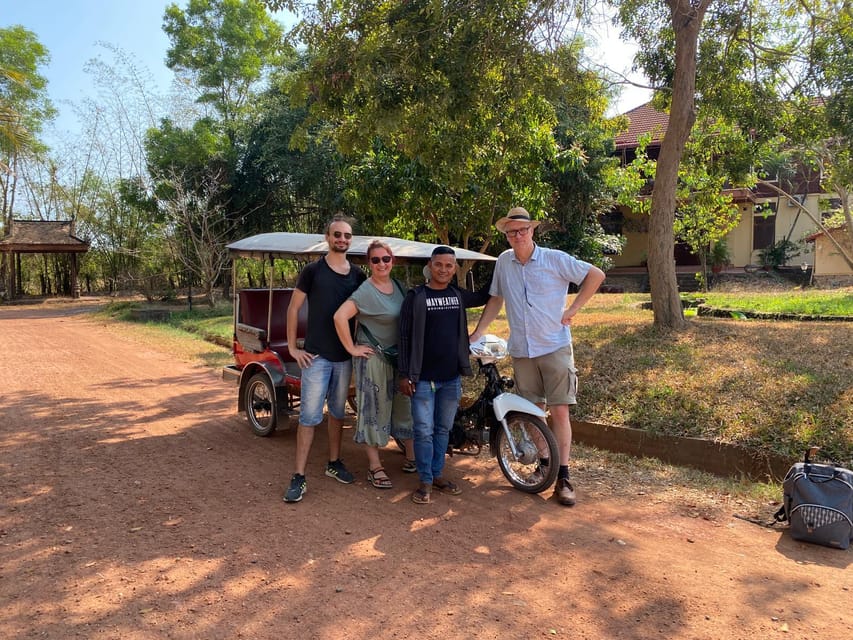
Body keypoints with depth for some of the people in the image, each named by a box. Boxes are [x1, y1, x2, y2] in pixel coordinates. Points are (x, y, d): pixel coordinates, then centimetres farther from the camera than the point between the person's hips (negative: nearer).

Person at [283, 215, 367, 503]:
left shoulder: (358, 275, 7)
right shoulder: (313, 270, -4)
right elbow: (293, 308, -1)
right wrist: (292, 347, -4)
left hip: (345, 356, 4)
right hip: (316, 355, -4)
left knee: (337, 412, 15)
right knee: (309, 416, -3)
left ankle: (334, 463, 30)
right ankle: (299, 477, 3)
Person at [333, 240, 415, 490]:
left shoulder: (398, 286, 7)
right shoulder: (366, 291, -16)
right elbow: (340, 316, -27)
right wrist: (352, 348, -22)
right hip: (373, 356, -7)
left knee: (404, 405, 14)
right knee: (375, 409, 1)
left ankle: (412, 457, 28)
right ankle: (375, 467, 11)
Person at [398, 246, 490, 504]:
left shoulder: (459, 295, 9)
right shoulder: (416, 297, -4)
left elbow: (485, 295, 27)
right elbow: (405, 337, -5)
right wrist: (405, 375, -10)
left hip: (452, 377, 4)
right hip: (423, 378, -4)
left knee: (443, 429, 14)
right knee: (424, 431, -1)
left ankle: (438, 475, 27)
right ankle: (425, 481, 12)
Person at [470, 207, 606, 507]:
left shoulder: (555, 259, -7)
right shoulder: (504, 261, 3)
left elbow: (596, 274, -2)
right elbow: (495, 299, 14)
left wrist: (573, 308, -7)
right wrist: (477, 333, 9)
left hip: (555, 347, -3)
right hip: (521, 350, 4)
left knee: (559, 410, -5)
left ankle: (563, 478, 1)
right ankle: (543, 463, 28)